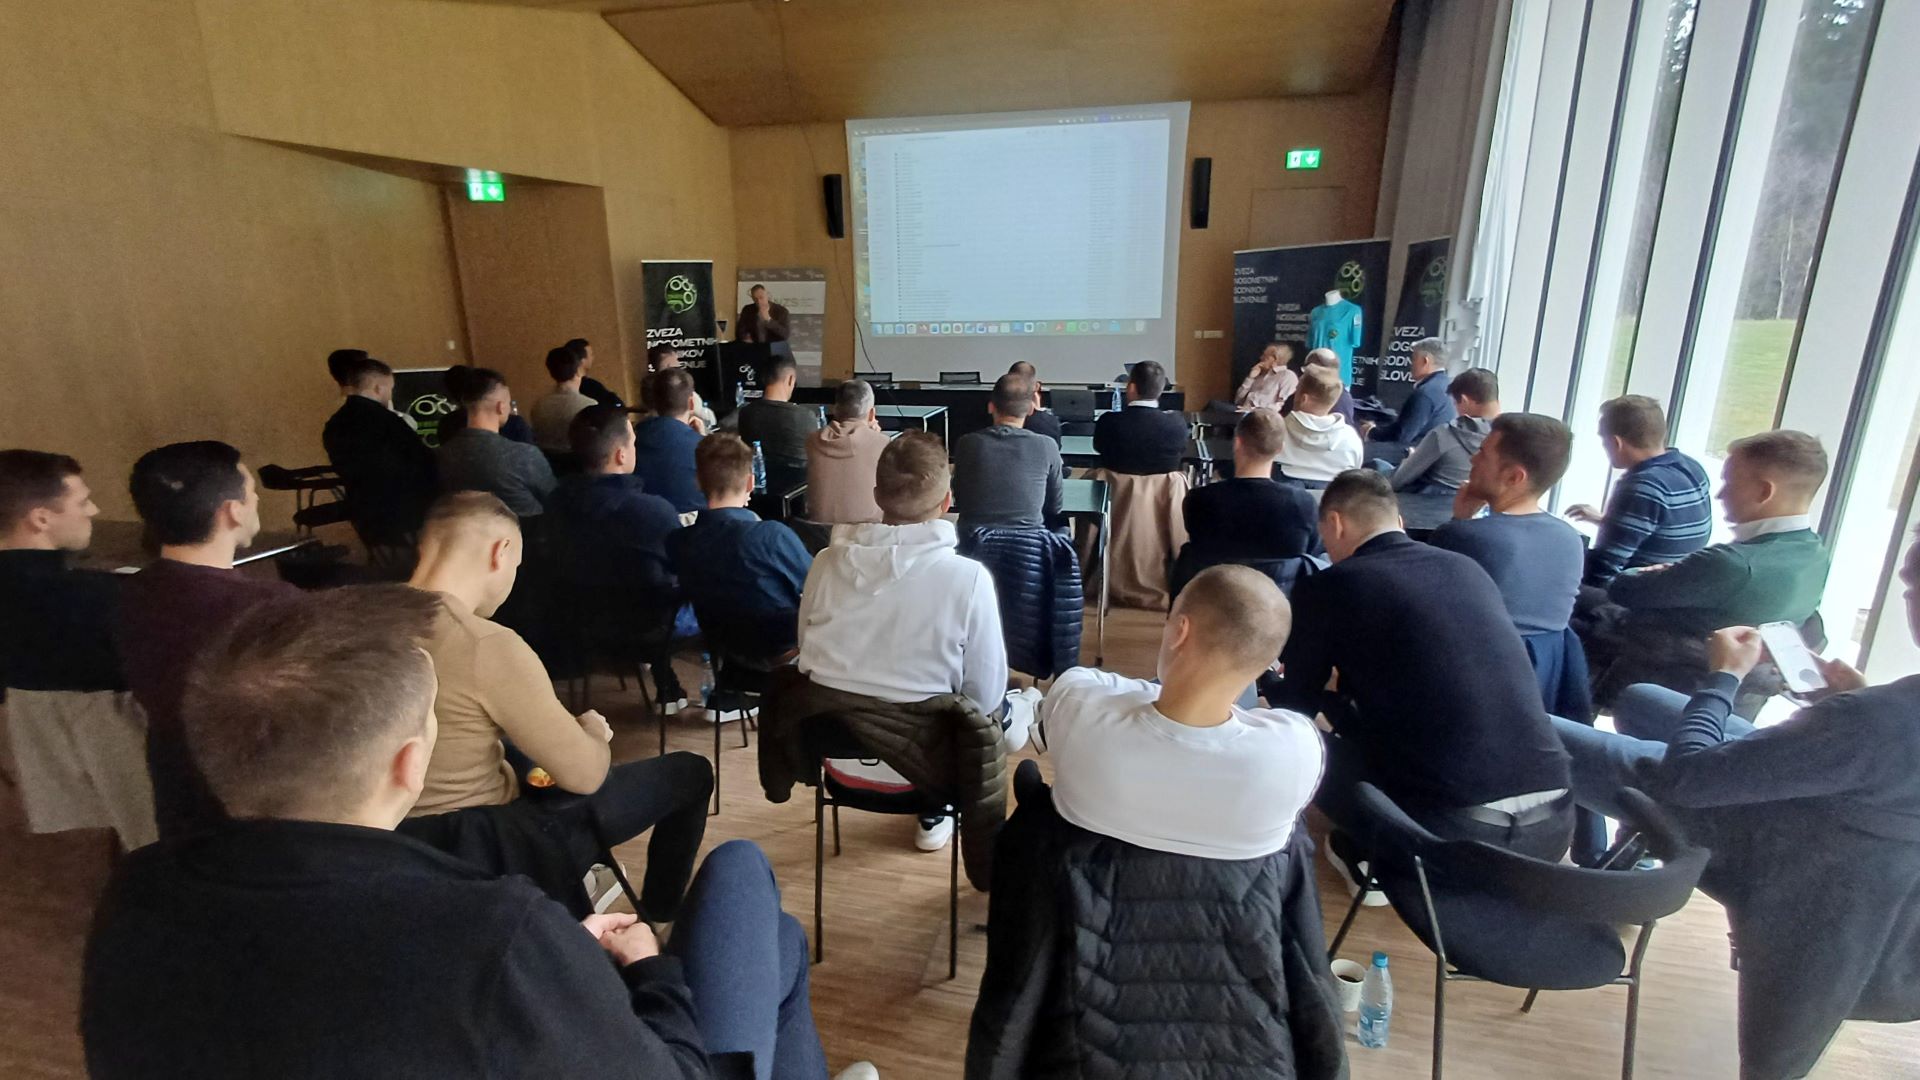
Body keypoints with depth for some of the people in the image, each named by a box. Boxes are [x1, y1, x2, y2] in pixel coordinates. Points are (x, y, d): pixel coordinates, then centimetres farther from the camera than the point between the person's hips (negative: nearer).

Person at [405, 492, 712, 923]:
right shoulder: (488, 645, -29)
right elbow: (585, 774, -21)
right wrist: (594, 731, 1)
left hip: (405, 832, 8)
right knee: (688, 773, 2)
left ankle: (570, 890, 46)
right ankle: (657, 921, 25)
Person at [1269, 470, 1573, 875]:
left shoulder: (1328, 586, -3)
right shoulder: (1467, 567, 14)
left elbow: (1297, 702, 12)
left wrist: (1265, 679, 36)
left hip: (1445, 832, -6)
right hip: (1553, 821, 6)